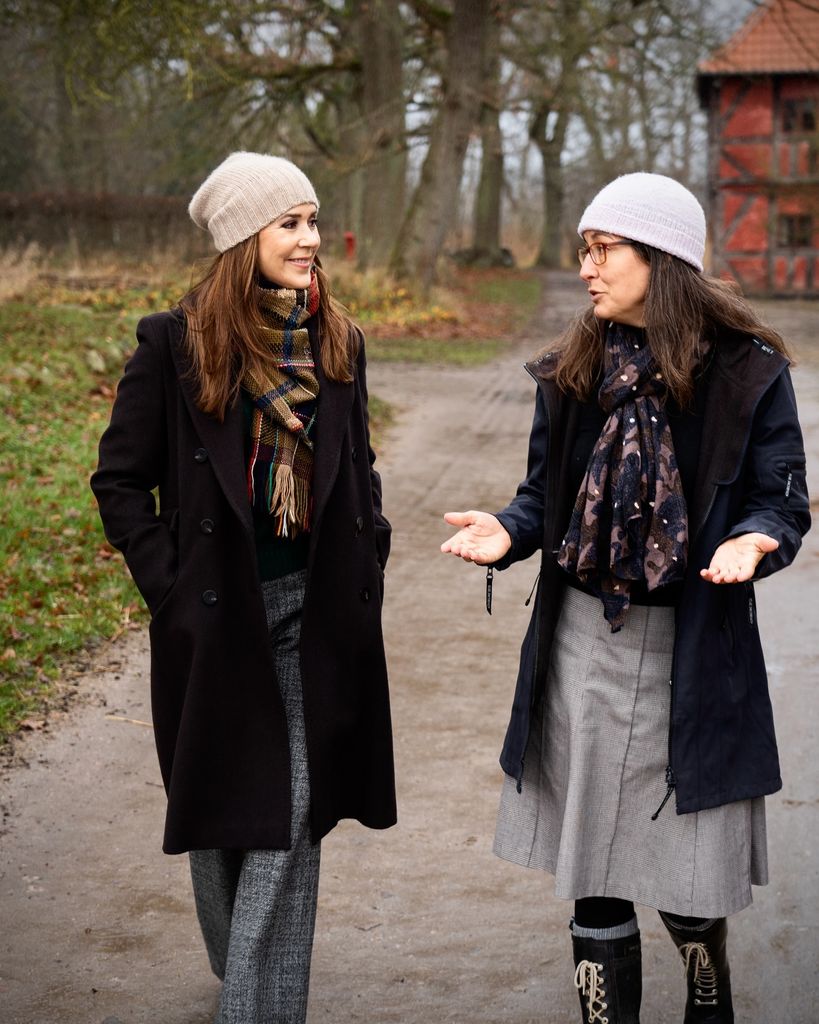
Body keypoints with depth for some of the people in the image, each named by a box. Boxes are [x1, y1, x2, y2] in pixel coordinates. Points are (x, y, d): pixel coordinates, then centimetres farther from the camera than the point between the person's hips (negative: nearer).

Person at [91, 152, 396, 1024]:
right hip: (216, 614, -2)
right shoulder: (175, 344, -7)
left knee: (292, 815, -2)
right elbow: (120, 480, -2)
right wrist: (168, 587, -8)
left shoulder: (336, 342, 5)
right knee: (218, 810, 13)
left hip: (312, 610, 2)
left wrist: (365, 573, 6)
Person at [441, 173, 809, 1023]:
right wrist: (507, 531, -9)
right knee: (592, 862, 9)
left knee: (686, 876, 5)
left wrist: (752, 540, -24)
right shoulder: (572, 371, 5)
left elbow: (782, 501, -2)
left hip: (692, 654, -3)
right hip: (582, 643, 4)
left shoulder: (748, 371, -7)